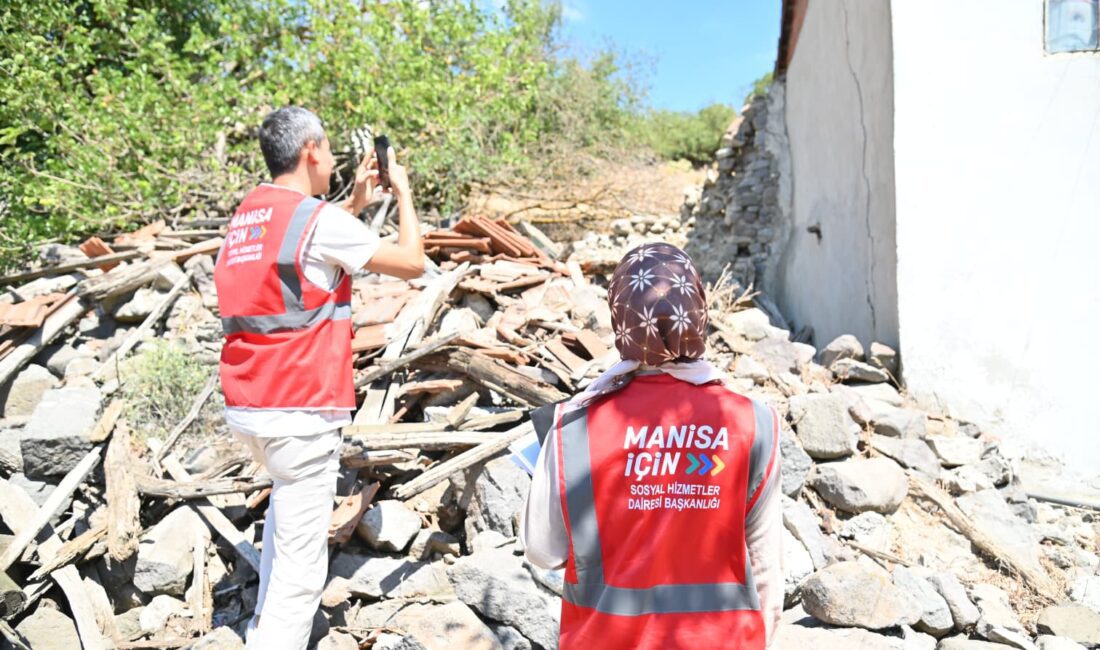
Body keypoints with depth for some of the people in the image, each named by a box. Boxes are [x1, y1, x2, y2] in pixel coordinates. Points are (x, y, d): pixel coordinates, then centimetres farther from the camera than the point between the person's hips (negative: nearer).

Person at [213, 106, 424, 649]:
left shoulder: (246, 215, 11)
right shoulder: (320, 219, -13)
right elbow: (411, 262, -5)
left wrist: (356, 199, 24)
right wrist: (403, 189, 8)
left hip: (244, 406, 9)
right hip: (299, 411, -9)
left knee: (288, 493, 32)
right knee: (301, 563, -1)